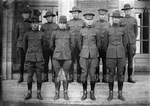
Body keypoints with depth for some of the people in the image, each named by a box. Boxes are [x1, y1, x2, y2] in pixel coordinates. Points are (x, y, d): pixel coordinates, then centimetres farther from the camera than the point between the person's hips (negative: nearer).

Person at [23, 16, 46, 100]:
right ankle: (29, 93, 13)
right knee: (29, 76, 2)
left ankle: (39, 93, 13)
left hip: (39, 58, 0)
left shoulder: (41, 34, 3)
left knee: (39, 76, 3)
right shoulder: (27, 34, 3)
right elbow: (24, 46, 15)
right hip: (30, 58, 0)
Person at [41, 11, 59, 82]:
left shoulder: (56, 26, 8)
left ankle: (53, 77, 8)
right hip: (45, 47, 1)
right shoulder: (43, 26, 10)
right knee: (45, 62, 2)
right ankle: (45, 77, 9)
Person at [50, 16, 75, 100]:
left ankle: (66, 94, 14)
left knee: (65, 75, 4)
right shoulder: (55, 33, 5)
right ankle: (57, 94, 14)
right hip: (57, 58, 0)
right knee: (57, 75, 3)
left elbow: (72, 45, 16)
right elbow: (51, 45, 15)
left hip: (67, 58, 0)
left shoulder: (69, 34, 6)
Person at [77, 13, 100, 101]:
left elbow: (98, 43, 15)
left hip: (93, 55, 0)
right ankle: (84, 93, 14)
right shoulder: (82, 31, 5)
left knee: (93, 74, 2)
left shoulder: (96, 31, 3)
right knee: (84, 74, 1)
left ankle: (92, 93, 15)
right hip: (84, 55, 0)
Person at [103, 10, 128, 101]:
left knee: (120, 74, 5)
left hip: (121, 55, 1)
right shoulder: (107, 30, 4)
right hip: (111, 55, -1)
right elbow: (105, 44, 12)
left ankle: (120, 94, 16)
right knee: (111, 74, 2)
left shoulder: (123, 30, 6)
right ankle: (111, 93, 14)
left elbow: (125, 43, 14)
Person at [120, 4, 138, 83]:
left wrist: (133, 40, 5)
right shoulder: (121, 21, 6)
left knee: (130, 60, 4)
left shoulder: (134, 20, 8)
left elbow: (136, 32, 12)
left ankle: (130, 77, 9)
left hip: (132, 43, 1)